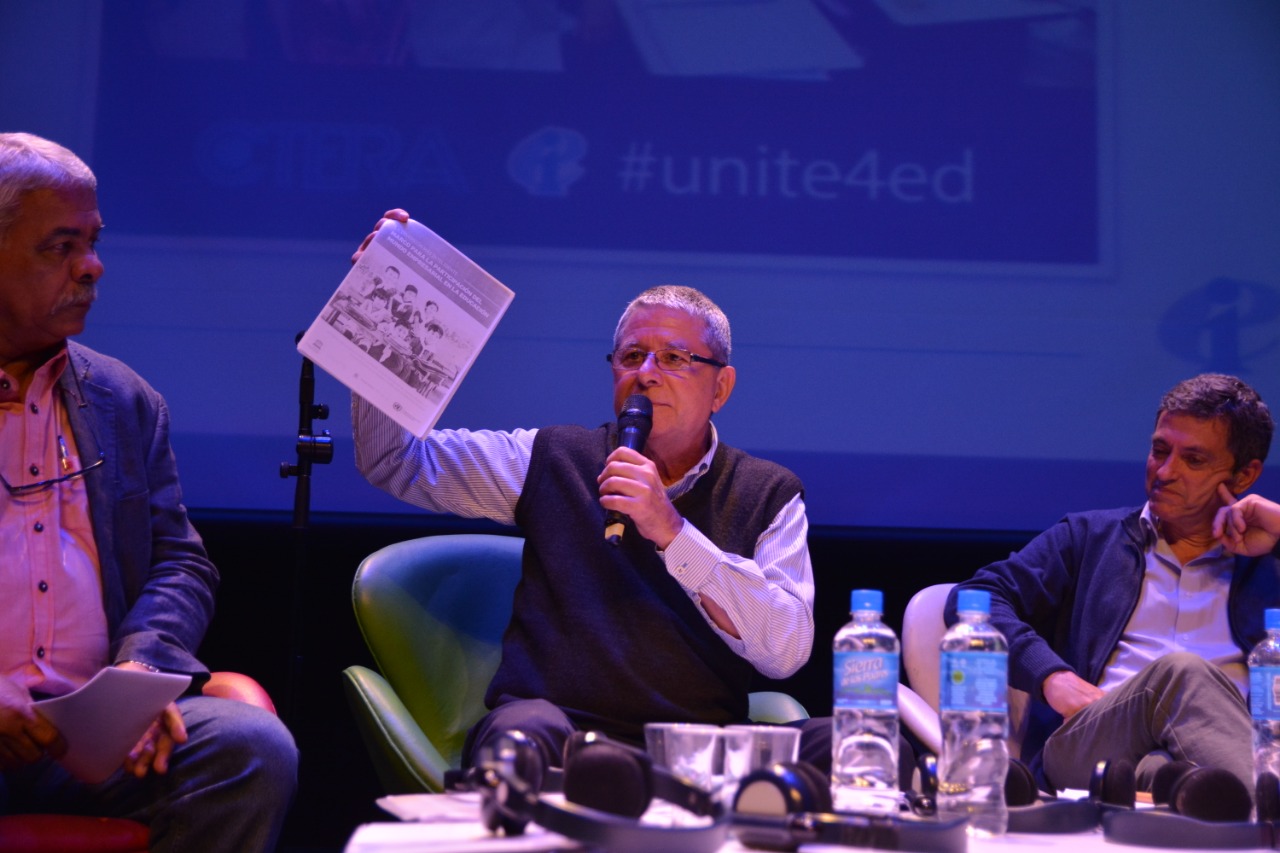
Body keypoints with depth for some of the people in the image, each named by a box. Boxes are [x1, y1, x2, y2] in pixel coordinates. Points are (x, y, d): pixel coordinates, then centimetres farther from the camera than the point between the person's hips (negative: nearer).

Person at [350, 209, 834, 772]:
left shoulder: (768, 495, 13)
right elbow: (394, 461, 16)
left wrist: (671, 531, -12)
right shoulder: (551, 459, 17)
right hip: (561, 732, -1)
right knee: (523, 728, -38)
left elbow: (785, 651, -2)